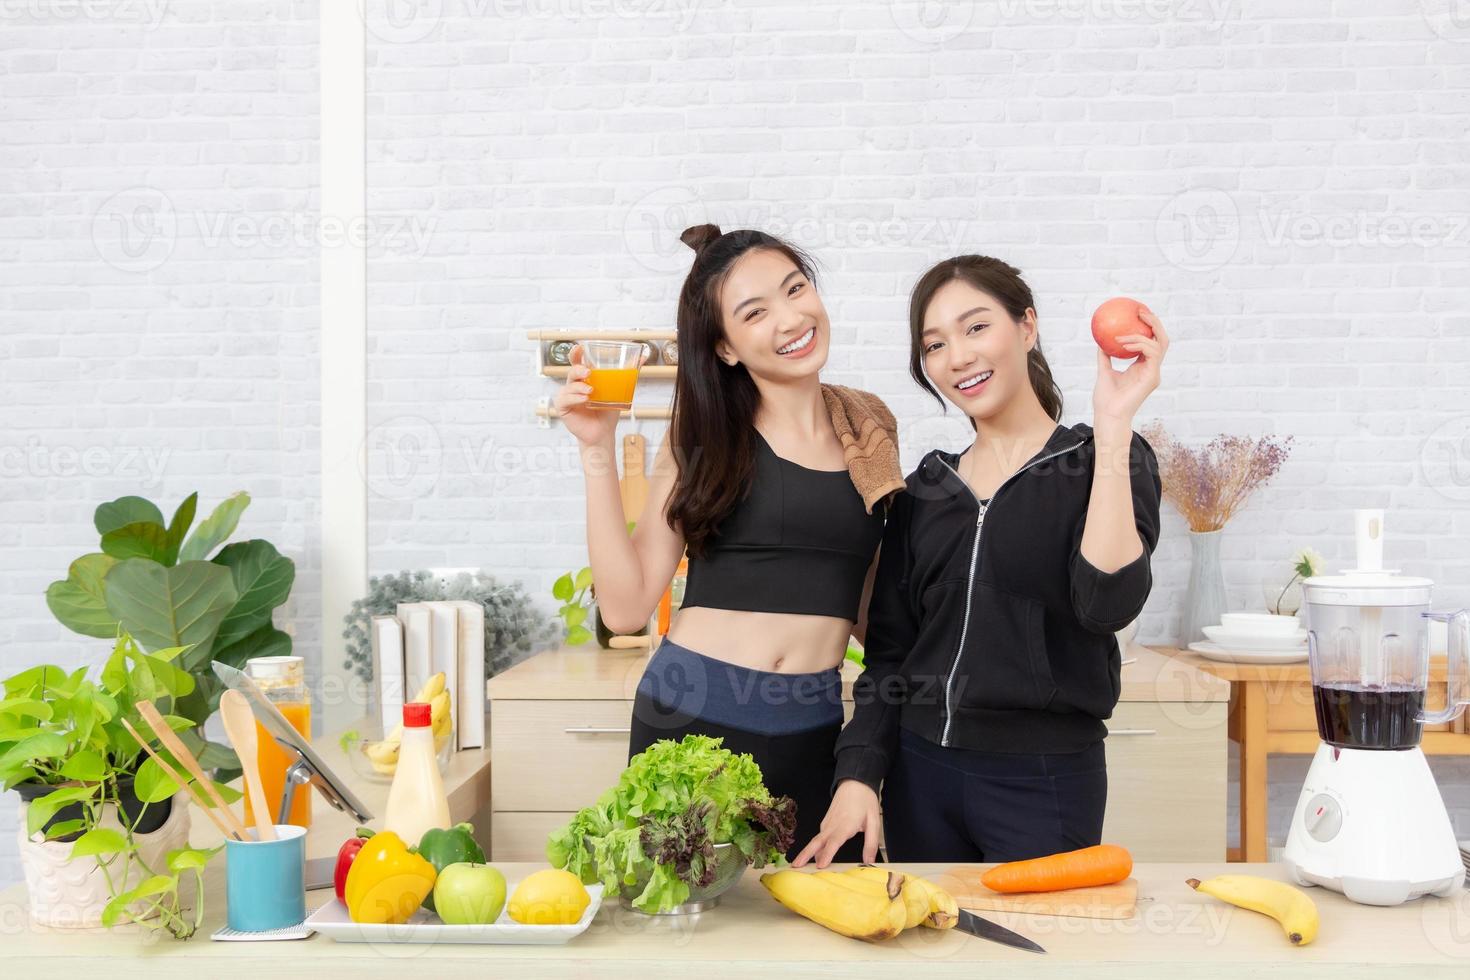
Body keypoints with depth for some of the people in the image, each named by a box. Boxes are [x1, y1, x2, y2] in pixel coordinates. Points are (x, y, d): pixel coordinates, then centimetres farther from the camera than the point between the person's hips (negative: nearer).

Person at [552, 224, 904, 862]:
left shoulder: (869, 426, 6)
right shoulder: (708, 434, -1)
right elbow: (626, 606, -7)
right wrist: (597, 450, -9)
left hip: (810, 732, 3)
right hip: (691, 715, -2)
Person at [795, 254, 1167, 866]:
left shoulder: (1105, 462, -3)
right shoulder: (926, 490, 9)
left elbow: (1108, 604, -21)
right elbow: (888, 650, 11)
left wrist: (1112, 424, -23)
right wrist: (858, 776, -1)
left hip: (1044, 778, -4)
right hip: (920, 770, 4)